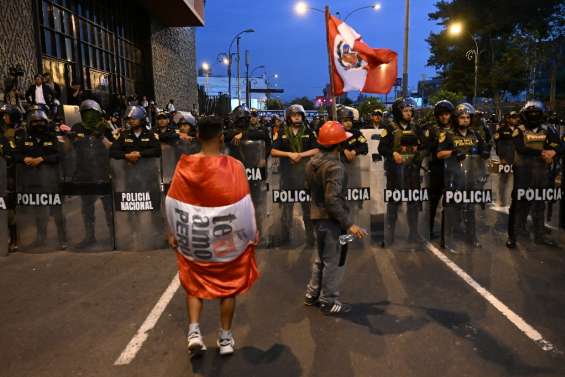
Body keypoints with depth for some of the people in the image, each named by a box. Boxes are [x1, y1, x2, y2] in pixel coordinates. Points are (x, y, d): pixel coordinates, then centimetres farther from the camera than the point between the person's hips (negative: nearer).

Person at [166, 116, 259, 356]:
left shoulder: (184, 166, -9)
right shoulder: (233, 167, -16)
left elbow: (173, 203, -2)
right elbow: (243, 204, -11)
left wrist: (173, 232, 12)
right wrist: (252, 233, 3)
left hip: (192, 238, 2)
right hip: (226, 237, -1)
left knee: (194, 284, 22)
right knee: (228, 286, 16)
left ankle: (194, 331, 11)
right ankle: (225, 338, 26)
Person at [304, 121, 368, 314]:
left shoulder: (312, 162, 4)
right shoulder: (335, 166, -23)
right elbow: (333, 200, -29)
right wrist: (349, 224, -28)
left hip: (318, 215, 9)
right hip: (331, 219, -9)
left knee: (321, 257, 23)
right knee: (334, 261, 5)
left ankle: (312, 294, 33)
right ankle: (329, 301, 17)